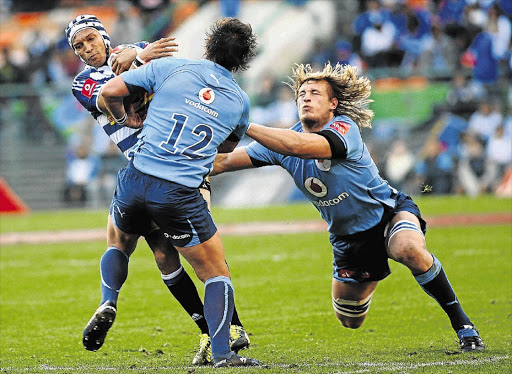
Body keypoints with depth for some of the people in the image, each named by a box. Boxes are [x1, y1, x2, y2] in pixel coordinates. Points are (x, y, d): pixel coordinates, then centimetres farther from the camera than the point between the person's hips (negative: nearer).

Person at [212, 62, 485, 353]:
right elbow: (225, 161, -8)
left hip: (389, 212, -6)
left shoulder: (345, 128, -26)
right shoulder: (282, 142, -8)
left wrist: (245, 126, -44)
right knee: (350, 321, 12)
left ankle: (461, 323, -23)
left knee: (410, 250, -40)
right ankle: (366, 284, 50)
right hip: (348, 238, 6)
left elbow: (300, 146, -45)